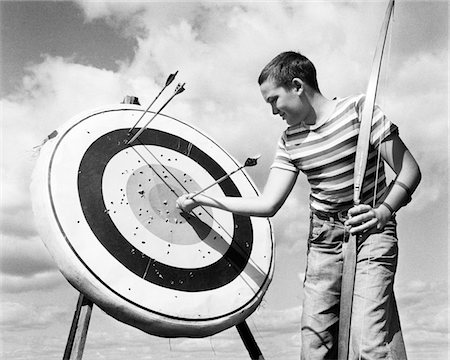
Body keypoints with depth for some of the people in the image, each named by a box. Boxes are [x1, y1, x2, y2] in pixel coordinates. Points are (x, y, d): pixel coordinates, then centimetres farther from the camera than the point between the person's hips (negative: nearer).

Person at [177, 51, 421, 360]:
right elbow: (268, 204, 1)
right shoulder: (290, 141, 5)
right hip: (323, 241, 5)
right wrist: (203, 200, 0)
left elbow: (409, 170, -9)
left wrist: (383, 212, -24)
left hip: (371, 233, -4)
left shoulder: (357, 109, -9)